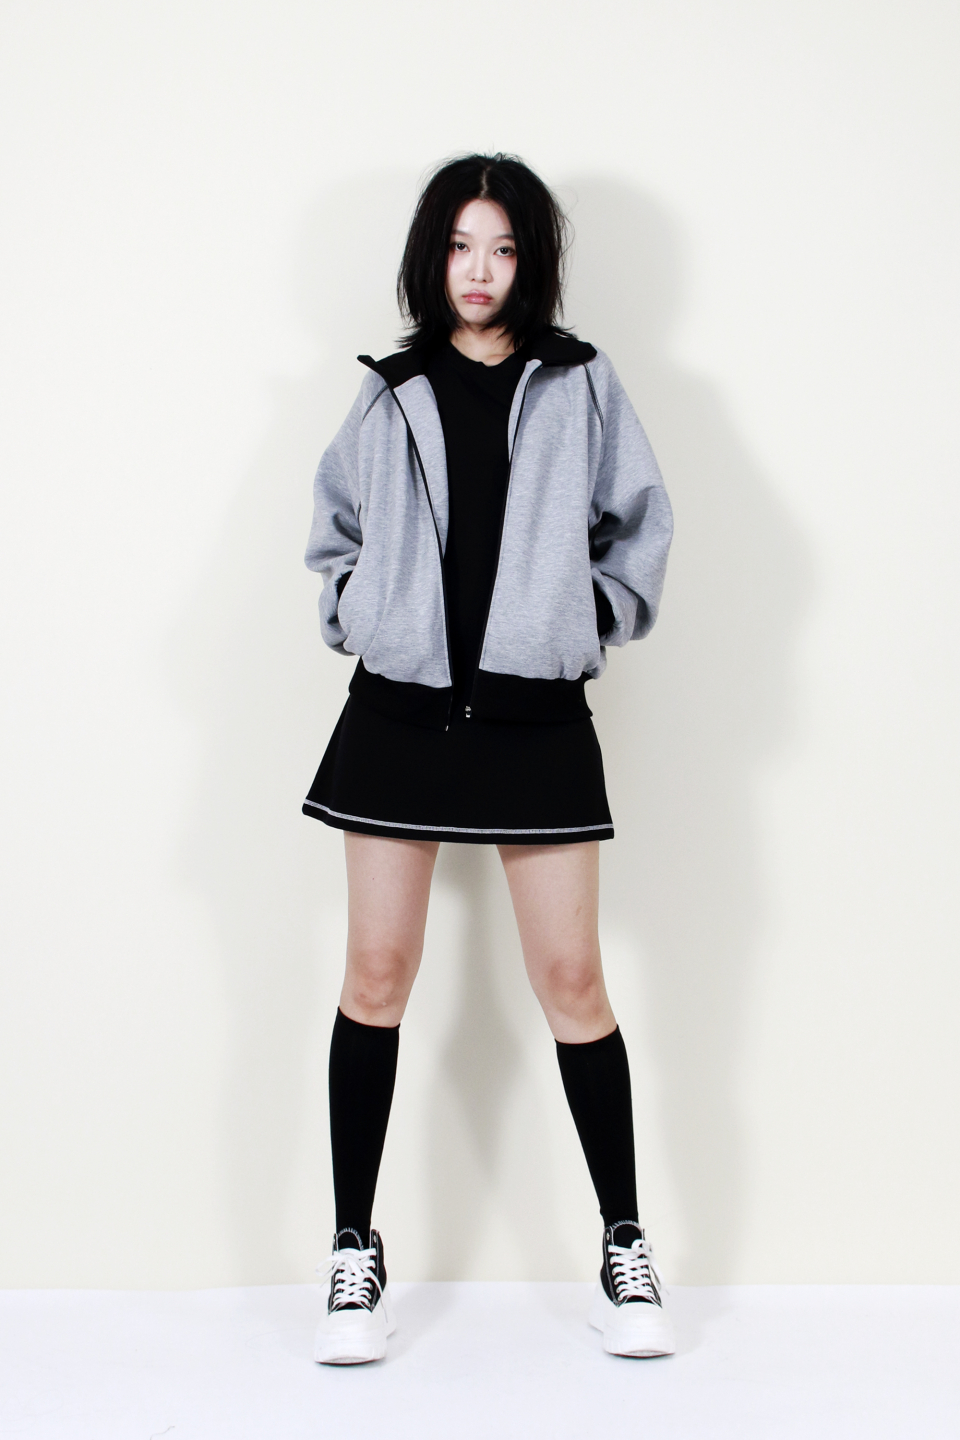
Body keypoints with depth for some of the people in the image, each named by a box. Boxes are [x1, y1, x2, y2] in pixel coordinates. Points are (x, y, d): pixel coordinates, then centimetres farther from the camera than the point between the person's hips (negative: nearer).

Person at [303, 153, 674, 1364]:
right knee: (376, 975, 3)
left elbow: (642, 525, 10)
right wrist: (352, 609, 4)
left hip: (536, 716, -1)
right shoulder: (391, 399, 10)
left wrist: (595, 609, -2)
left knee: (571, 980, 0)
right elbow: (332, 530, 19)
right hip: (400, 709, 2)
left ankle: (625, 1249, 14)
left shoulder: (582, 388, 7)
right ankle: (355, 1255, 13)